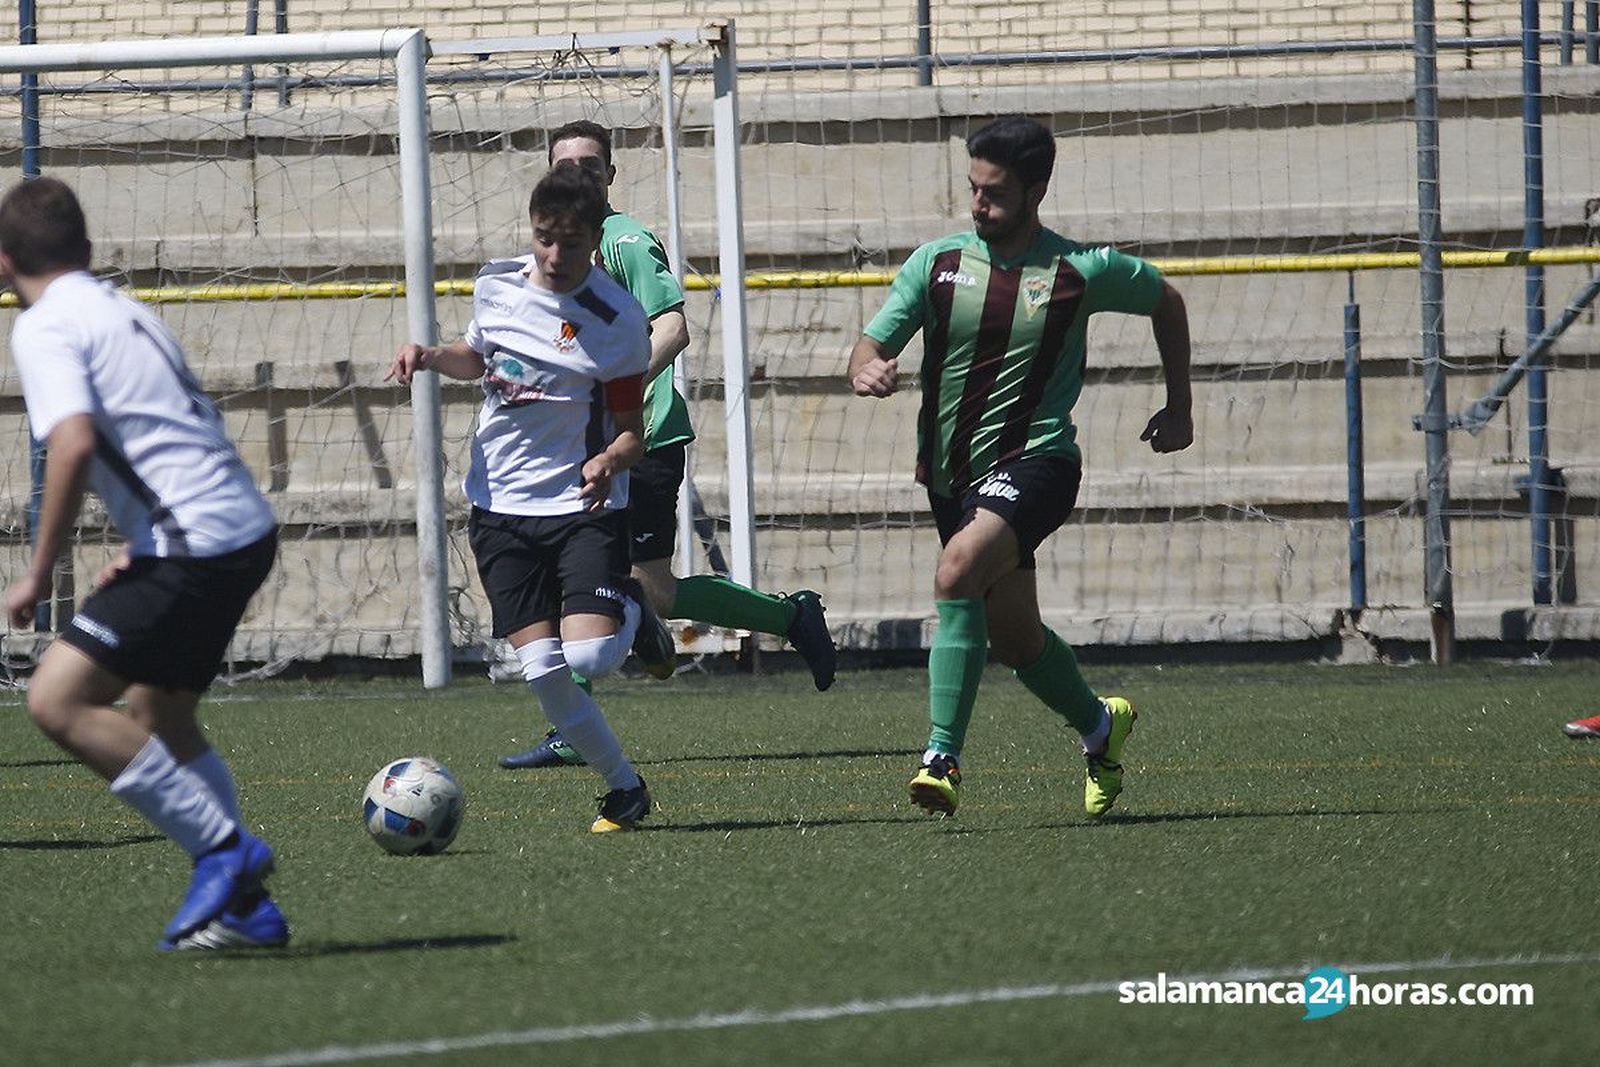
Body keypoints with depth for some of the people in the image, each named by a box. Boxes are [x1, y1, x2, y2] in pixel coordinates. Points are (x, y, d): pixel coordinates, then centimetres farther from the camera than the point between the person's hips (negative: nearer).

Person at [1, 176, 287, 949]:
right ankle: (243, 904, 21)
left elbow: (73, 445, -21)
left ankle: (224, 849, -12)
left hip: (192, 549, -10)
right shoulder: (122, 311, 21)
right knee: (158, 713, 23)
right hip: (247, 530, 10)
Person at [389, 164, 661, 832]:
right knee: (543, 671, -7)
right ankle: (624, 789, 10)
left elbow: (632, 429, -6)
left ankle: (632, 616, 16)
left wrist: (610, 459, -28)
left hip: (584, 506, -4)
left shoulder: (618, 319, -11)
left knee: (588, 656, -21)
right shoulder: (496, 287, 2)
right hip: (502, 507, 4)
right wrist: (431, 357, 4)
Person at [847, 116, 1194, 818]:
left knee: (957, 574, -30)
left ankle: (943, 756, -29)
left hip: (1035, 460, -5)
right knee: (1013, 635, 14)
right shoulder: (937, 263, 1)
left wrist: (1179, 409, 16)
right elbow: (872, 344, -2)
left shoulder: (1081, 270, -5)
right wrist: (867, 369, -27)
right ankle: (1098, 726, 43)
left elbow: (1165, 302, 13)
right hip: (951, 473, 5)